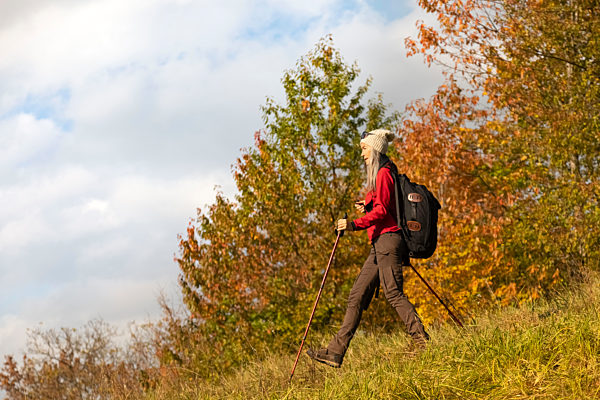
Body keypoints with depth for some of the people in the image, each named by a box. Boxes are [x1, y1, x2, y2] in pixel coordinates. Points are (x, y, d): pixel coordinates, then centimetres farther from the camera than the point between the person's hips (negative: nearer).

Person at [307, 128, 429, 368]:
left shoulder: (383, 174, -8)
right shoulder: (382, 174, 23)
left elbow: (382, 211, -18)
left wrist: (355, 225, -23)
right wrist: (368, 207, 14)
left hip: (387, 240, -10)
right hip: (380, 244, 10)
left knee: (393, 293, -15)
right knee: (357, 296, 5)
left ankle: (422, 340, -17)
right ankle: (335, 353, 4)